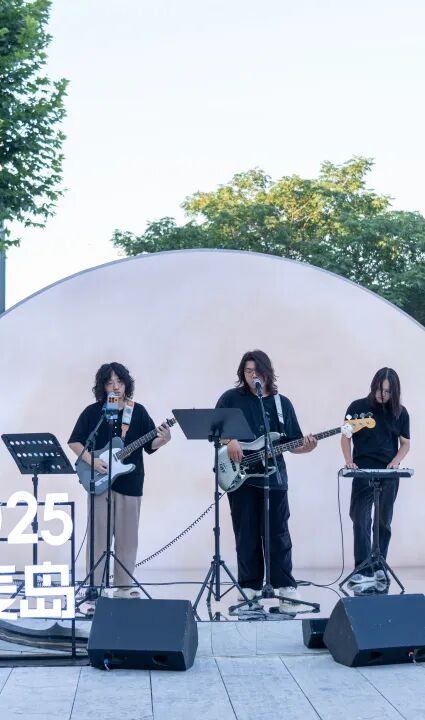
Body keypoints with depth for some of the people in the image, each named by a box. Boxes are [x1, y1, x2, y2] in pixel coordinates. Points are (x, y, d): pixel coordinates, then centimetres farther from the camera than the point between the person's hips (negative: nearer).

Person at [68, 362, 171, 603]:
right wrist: (91, 460, -13)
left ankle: (124, 585, 16)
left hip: (129, 481, 1)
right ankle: (94, 585, 7)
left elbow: (150, 444, 3)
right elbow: (75, 442, 1)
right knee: (98, 534, 0)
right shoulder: (92, 412, 0)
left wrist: (164, 440, -18)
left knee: (127, 535, 6)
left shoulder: (138, 411, 4)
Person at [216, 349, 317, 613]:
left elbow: (293, 443, 8)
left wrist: (306, 446, -13)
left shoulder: (282, 403, 9)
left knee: (278, 534, 2)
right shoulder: (231, 398, 3)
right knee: (246, 536, 5)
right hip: (239, 477, -1)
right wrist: (229, 441, -19)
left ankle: (286, 587, 7)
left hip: (273, 477, 1)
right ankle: (250, 587, 14)